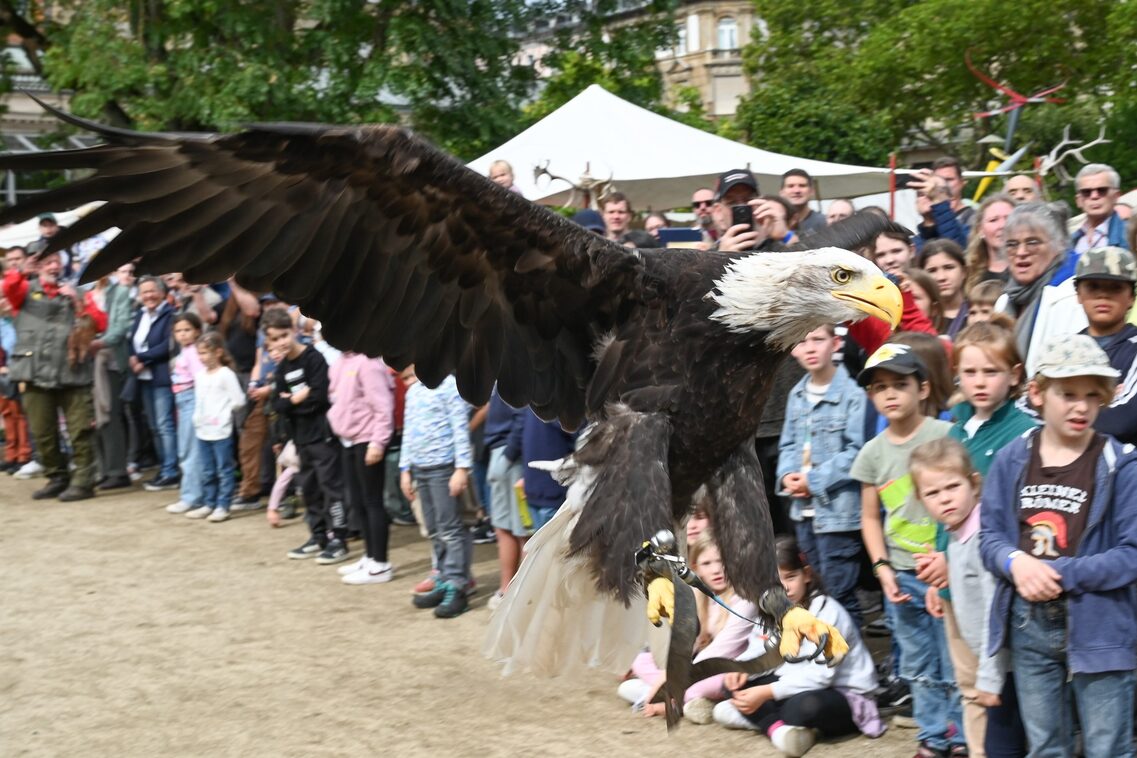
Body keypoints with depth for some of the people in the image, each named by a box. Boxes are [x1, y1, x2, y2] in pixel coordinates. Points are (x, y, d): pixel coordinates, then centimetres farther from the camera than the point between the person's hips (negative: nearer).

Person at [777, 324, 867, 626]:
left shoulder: (852, 394, -13)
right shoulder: (797, 395, 10)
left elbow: (856, 451, -17)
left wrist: (814, 480, -16)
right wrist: (787, 475, -5)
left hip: (838, 510, -8)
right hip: (804, 510, 8)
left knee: (838, 595, -5)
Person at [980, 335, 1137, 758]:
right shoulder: (1012, 460, 1)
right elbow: (989, 535, 5)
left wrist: (1060, 574, -19)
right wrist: (1017, 561, -16)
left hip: (1099, 628, -3)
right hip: (1029, 625, 4)